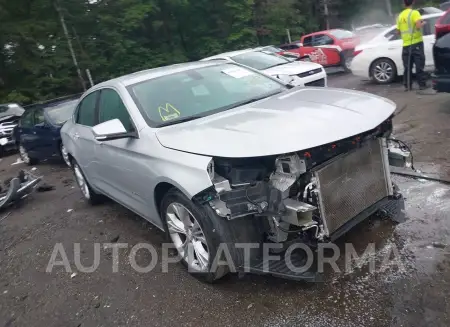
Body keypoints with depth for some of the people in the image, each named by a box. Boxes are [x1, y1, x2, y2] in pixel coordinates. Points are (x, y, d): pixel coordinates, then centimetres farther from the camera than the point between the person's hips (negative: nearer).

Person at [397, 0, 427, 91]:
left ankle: (407, 86, 8)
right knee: (419, 65, 0)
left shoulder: (400, 15, 10)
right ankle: (422, 84, 1)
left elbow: (399, 31, 14)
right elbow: (418, 25, -21)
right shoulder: (414, 13, -8)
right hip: (416, 43, -5)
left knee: (407, 66, 8)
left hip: (406, 45, 5)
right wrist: (423, 23, -1)